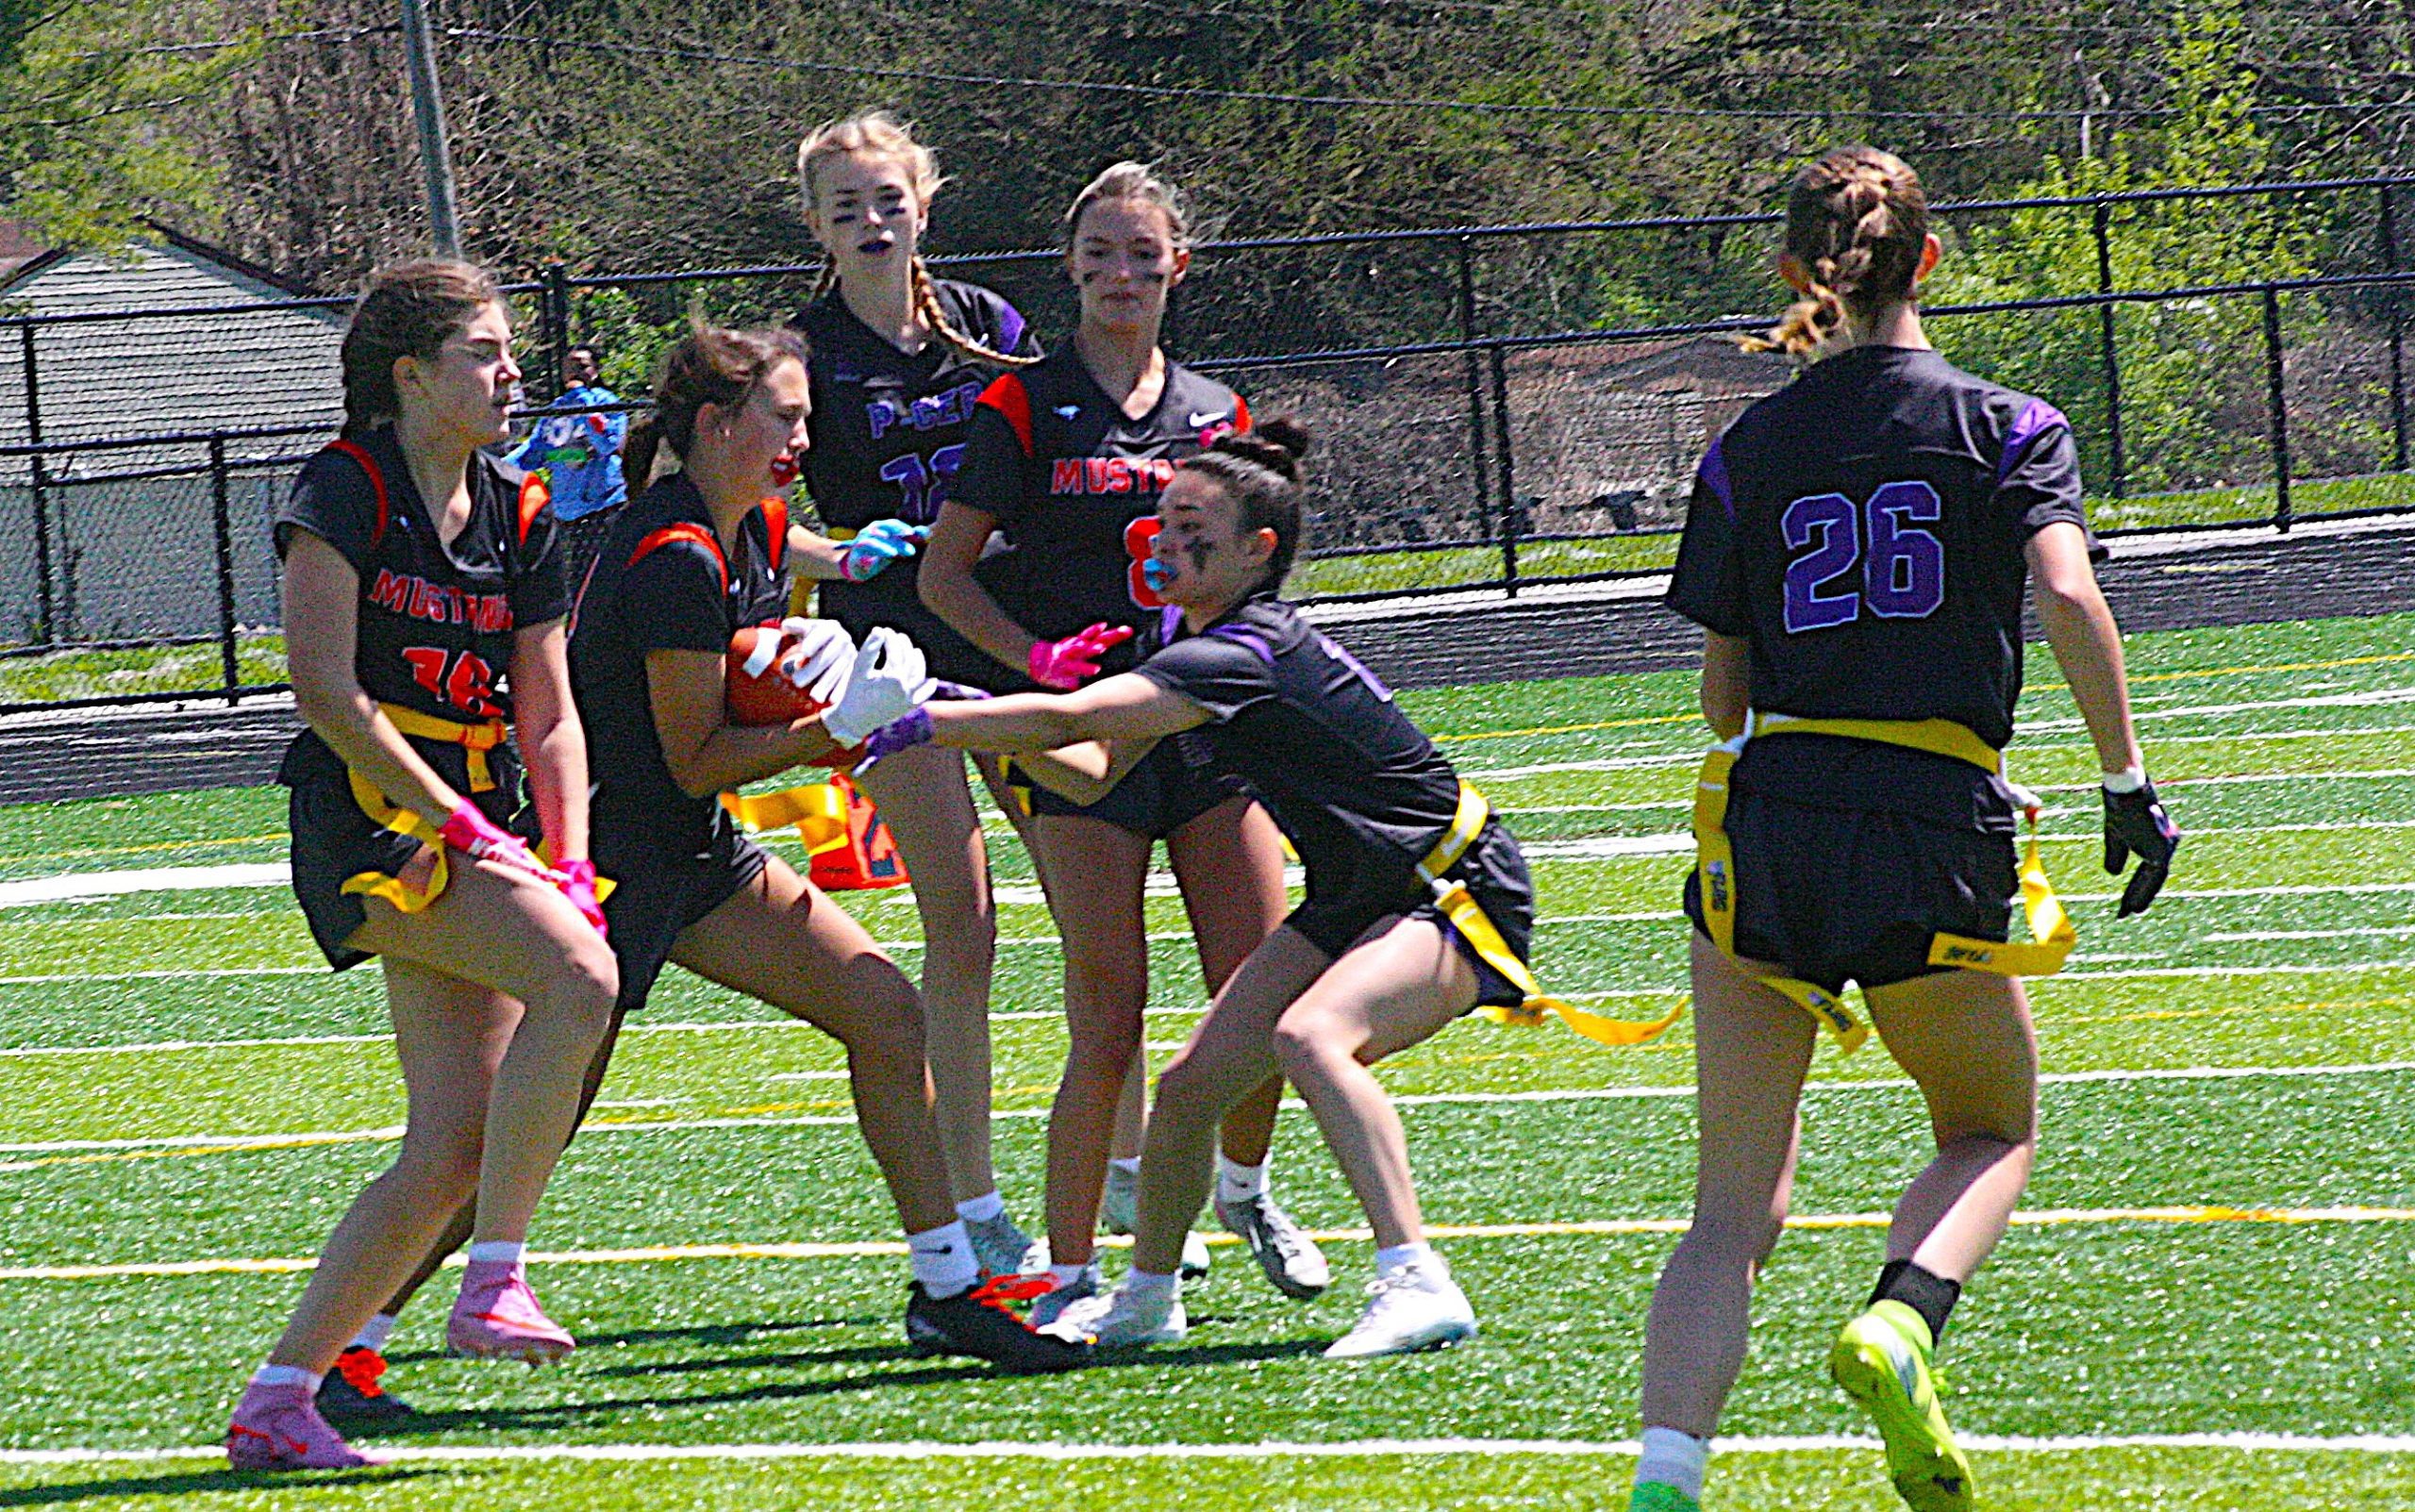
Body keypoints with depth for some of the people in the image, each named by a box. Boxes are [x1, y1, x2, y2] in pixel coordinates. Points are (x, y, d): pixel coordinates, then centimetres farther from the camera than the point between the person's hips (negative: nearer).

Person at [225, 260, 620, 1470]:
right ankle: (493, 1279, -22)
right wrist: (464, 825, -16)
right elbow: (325, 686, -13)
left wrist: (568, 862, -1)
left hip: (468, 836, 7)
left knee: (455, 1148, -3)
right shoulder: (346, 489, -6)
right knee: (576, 978, -29)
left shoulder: (520, 516, 13)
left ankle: (279, 1401, 4)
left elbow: (548, 716, 14)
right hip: (365, 819, -7)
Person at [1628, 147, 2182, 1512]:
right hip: (1939, 830, -2)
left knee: (1737, 1205, 5)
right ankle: (1898, 1322, -8)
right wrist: (2129, 779, -10)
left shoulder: (1749, 450, 8)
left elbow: (1725, 689, 10)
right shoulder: (2007, 427, 3)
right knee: (1993, 1132, 22)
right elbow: (2071, 594, -13)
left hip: (1766, 829, 2)